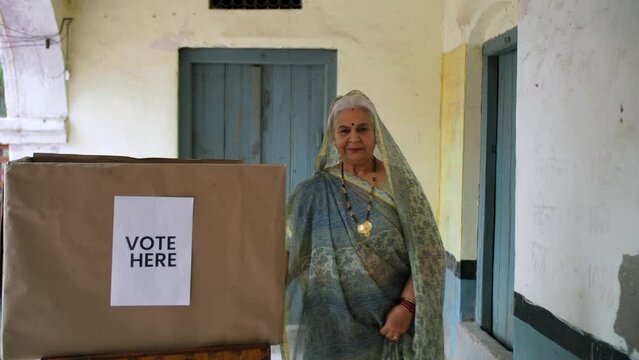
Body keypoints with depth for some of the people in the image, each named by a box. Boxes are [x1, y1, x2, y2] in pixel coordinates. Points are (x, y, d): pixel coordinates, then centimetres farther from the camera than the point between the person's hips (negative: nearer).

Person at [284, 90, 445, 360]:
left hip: (392, 327, 0)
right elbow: (287, 258, 5)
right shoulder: (312, 193, 3)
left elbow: (427, 255, -3)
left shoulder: (401, 185, 1)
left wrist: (407, 306, -13)